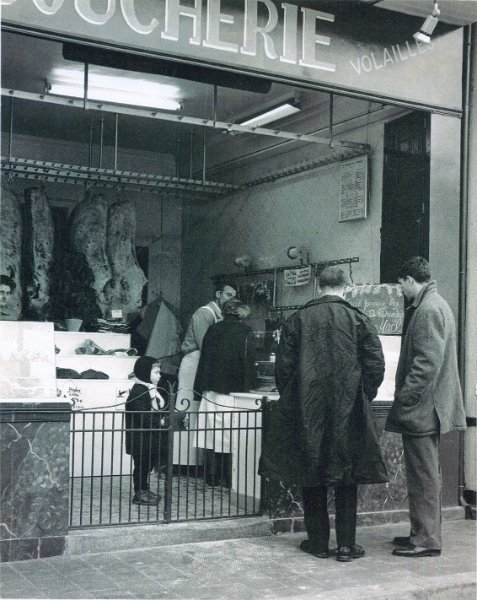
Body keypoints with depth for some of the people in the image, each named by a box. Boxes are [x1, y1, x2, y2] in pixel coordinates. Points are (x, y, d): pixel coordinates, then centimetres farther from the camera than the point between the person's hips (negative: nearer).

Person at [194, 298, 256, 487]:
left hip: (210, 389, 5)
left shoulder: (213, 329, 10)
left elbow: (204, 358, 12)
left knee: (212, 431, 8)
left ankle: (212, 477, 12)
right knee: (230, 433, 0)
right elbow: (248, 361, -8)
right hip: (232, 391, -4)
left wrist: (200, 388, 16)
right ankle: (228, 478, 3)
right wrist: (248, 385, 0)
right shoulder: (245, 332, -5)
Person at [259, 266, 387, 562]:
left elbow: (284, 365, 0)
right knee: (347, 477, 8)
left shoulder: (298, 319, -1)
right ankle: (346, 545, 10)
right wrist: (364, 396, 9)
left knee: (313, 476, 10)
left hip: (307, 409, 1)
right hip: (348, 410, -1)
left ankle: (318, 542, 15)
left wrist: (290, 398, 14)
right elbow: (375, 364, -5)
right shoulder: (358, 318, -4)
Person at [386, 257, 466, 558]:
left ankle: (426, 540, 4)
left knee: (423, 475, -3)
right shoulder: (436, 305, 16)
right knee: (427, 474, 16)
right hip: (428, 407, 11)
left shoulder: (428, 310, -16)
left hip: (421, 408, -11)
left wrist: (404, 400, -19)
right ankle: (425, 533, 26)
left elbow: (427, 363, -23)